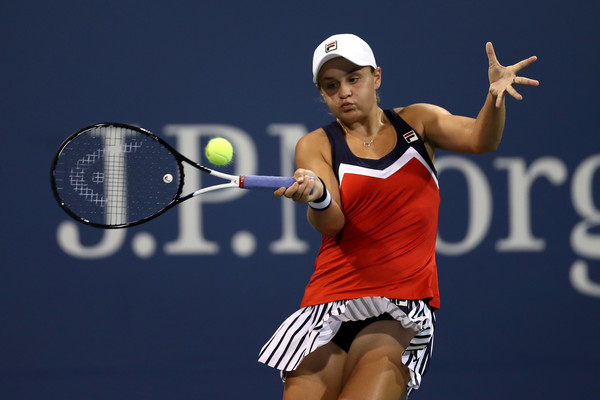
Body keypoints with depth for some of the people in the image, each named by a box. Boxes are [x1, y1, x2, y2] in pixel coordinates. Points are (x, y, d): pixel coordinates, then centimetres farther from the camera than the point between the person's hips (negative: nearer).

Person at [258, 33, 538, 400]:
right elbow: (330, 223, -9)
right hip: (333, 298, 1)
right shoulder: (316, 146, 6)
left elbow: (479, 139, -4)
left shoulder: (416, 122, 11)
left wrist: (495, 97, -25)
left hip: (406, 308, -1)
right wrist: (317, 196, -33)